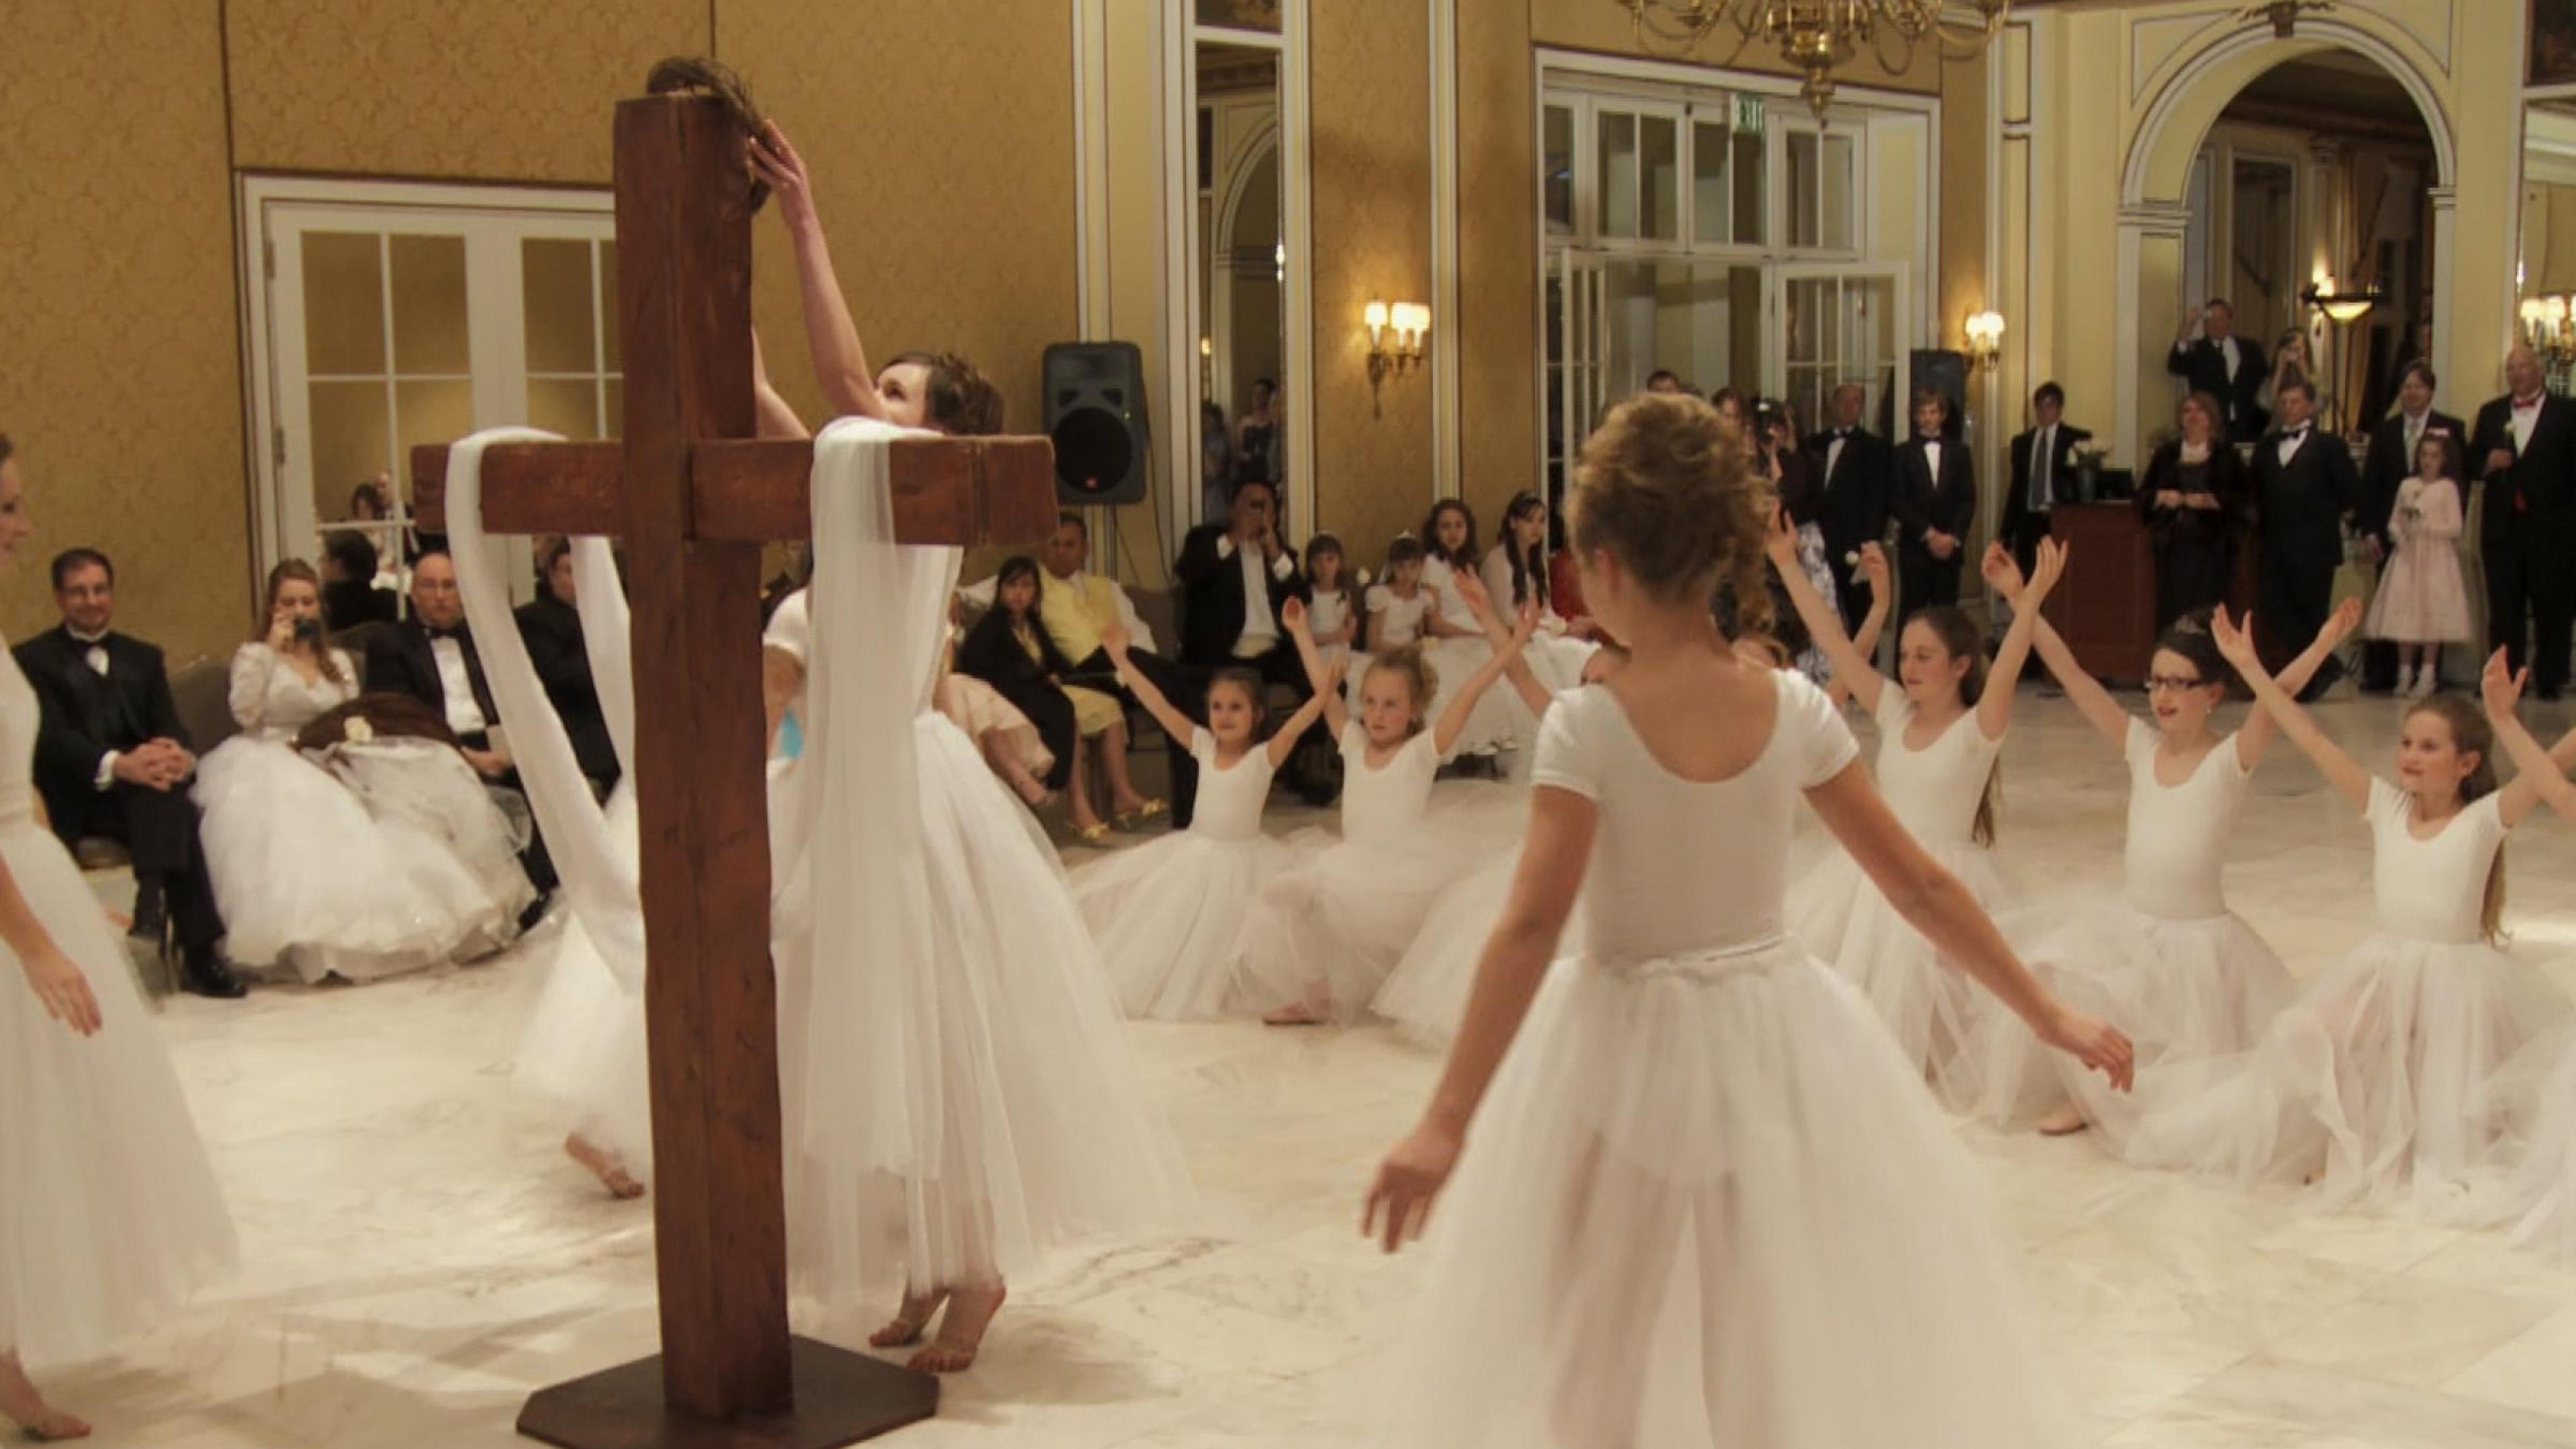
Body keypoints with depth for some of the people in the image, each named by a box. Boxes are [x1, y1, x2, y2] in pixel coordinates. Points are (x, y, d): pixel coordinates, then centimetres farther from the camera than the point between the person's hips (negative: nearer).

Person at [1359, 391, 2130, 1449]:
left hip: (1630, 1047, -3)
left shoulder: (1587, 725, -16)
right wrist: (2047, 1014, 10)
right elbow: (1922, 886, -1)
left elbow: (1529, 931, -24)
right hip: (1775, 1037, 3)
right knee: (1791, 1347, 19)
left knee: (1591, 1359, 16)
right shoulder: (1793, 708, -5)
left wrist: (1445, 1122, -26)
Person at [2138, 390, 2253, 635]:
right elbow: (2142, 496, 12)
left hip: (2211, 545, -2)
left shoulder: (2226, 456, 6)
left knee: (2206, 614, -7)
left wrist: (2213, 501, -15)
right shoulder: (2167, 455, 13)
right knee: (2169, 609, -2)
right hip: (2172, 544, 2)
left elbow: (2245, 500, -1)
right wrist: (2161, 496, -9)